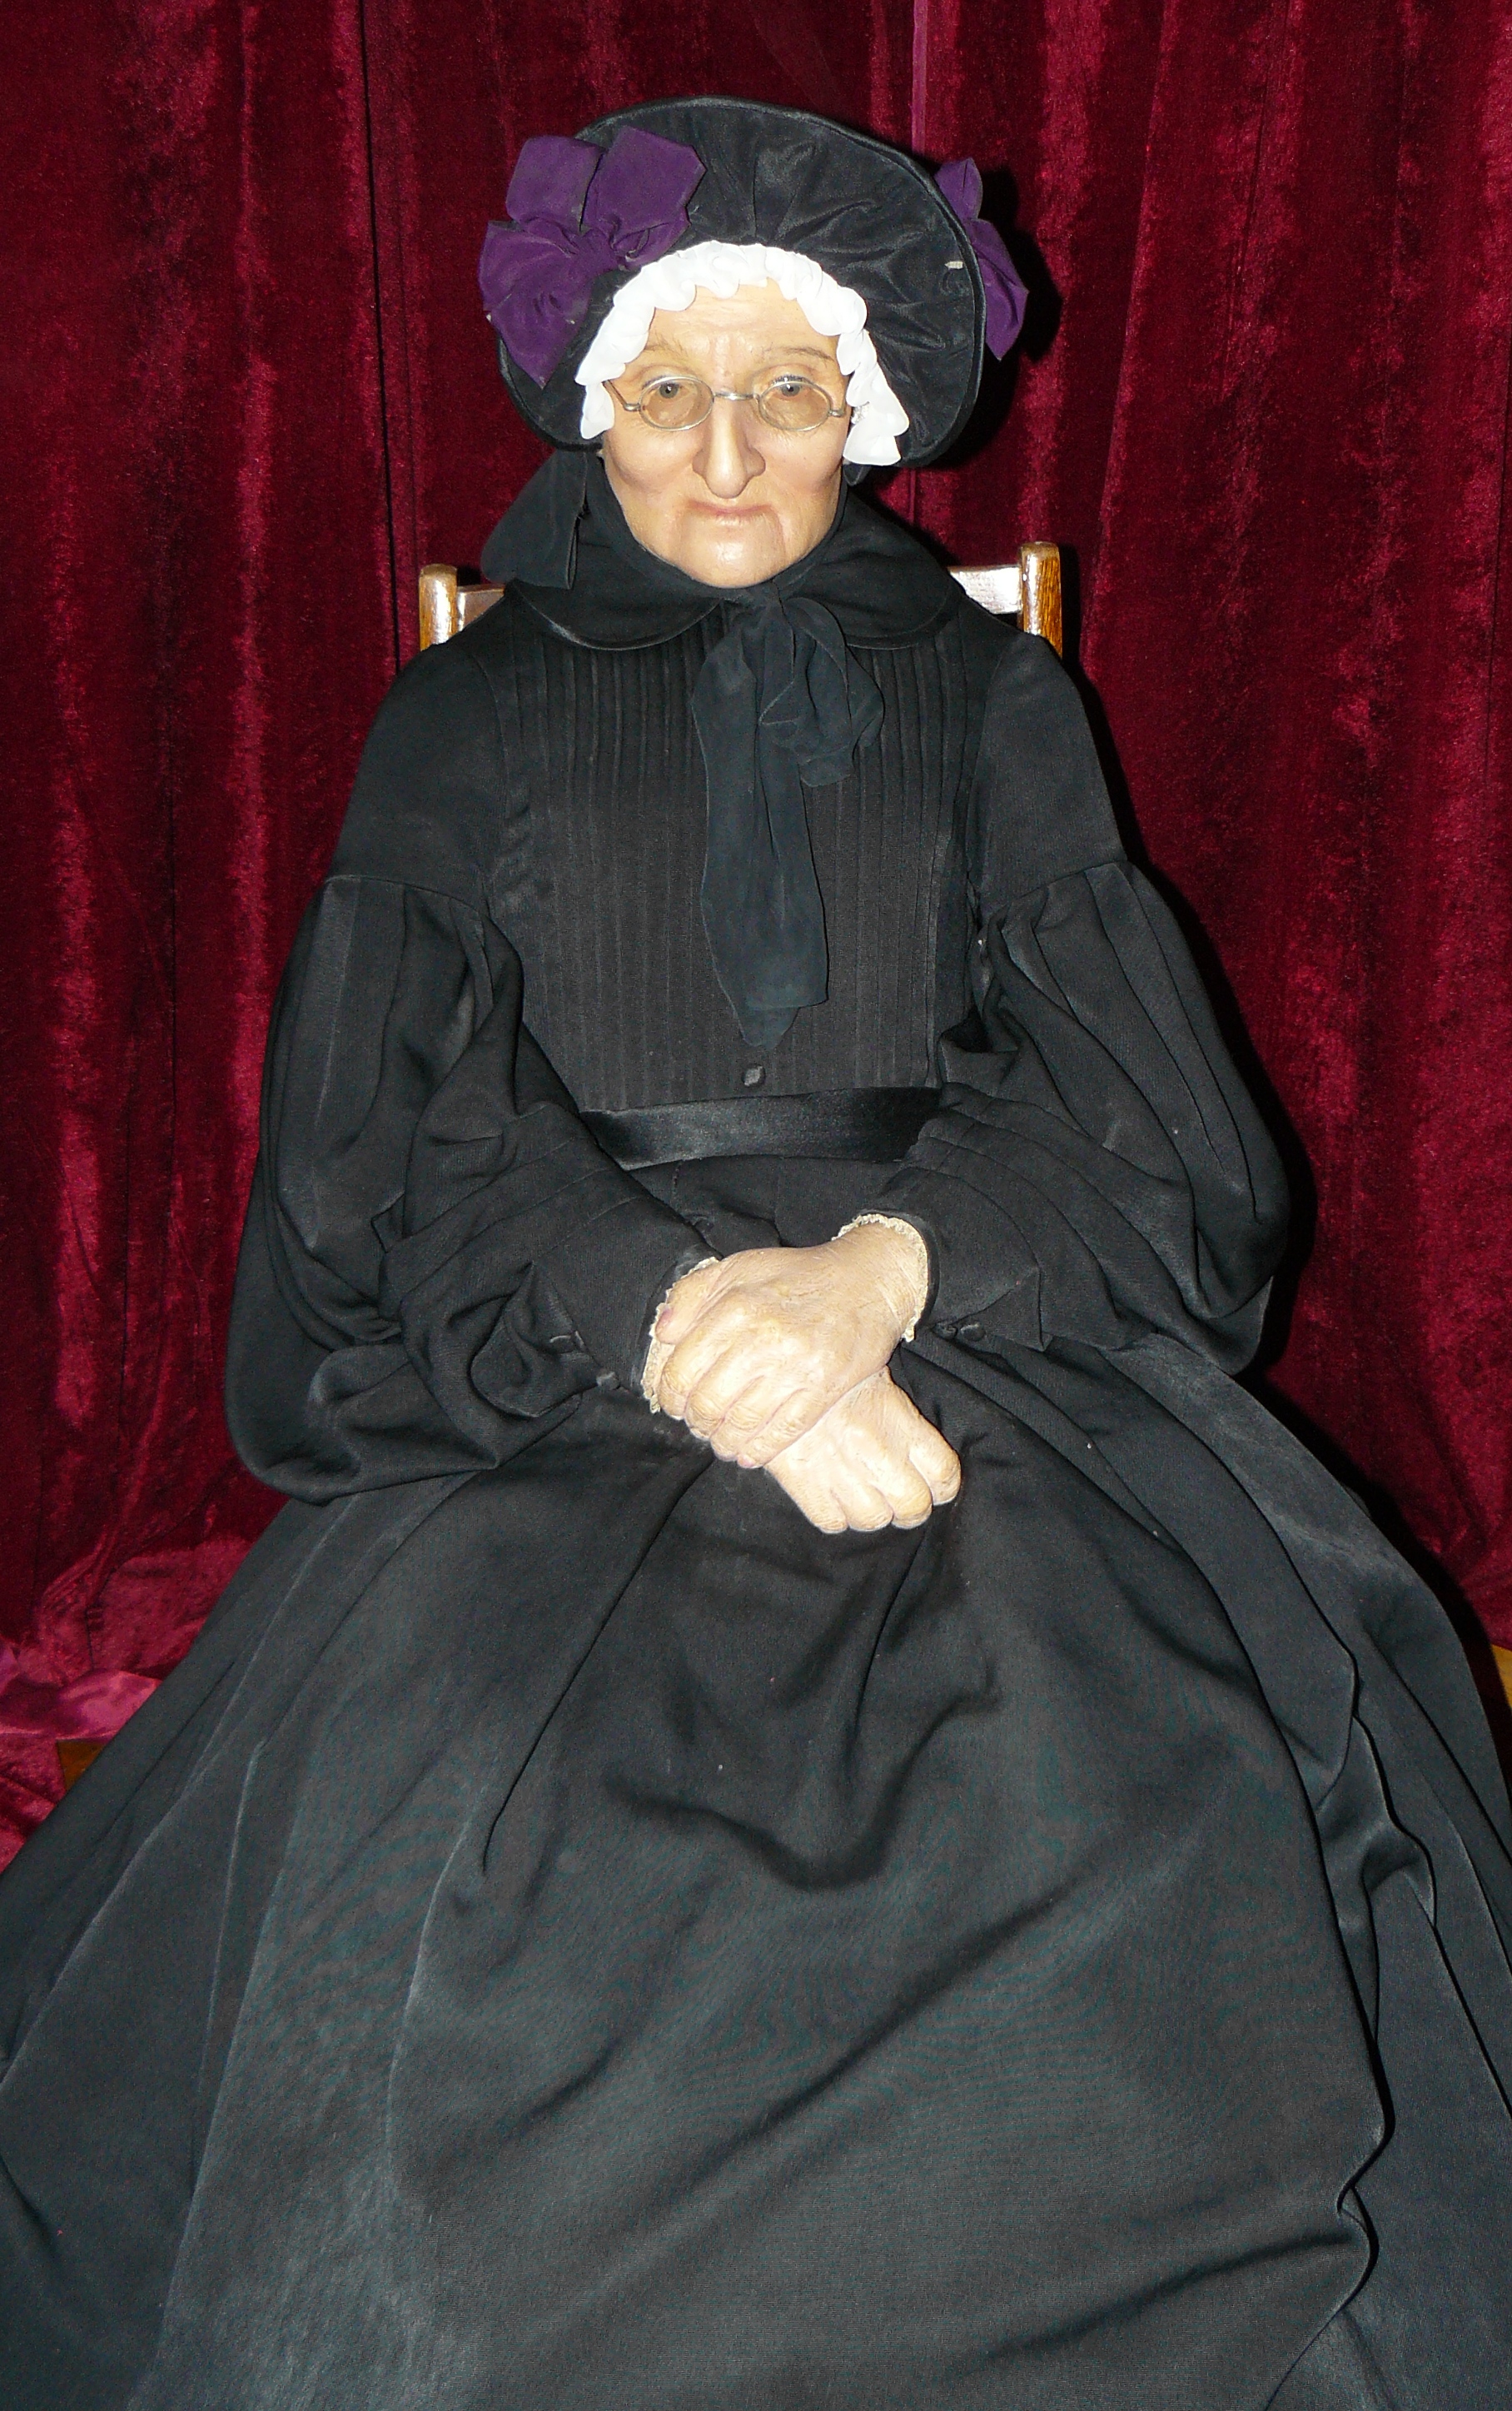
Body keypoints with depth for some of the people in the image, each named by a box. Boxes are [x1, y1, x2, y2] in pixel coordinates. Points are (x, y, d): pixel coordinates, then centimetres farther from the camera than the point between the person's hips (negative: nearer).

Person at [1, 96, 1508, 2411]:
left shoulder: (988, 702, 15)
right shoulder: (466, 724, 12)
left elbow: (1123, 1119, 5)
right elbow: (409, 1159, 0)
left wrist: (874, 1271, -17)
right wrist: (697, 1328, -18)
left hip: (976, 1332, 1)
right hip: (553, 1364, 0)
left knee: (1175, 1820, -27)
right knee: (440, 1833, -28)